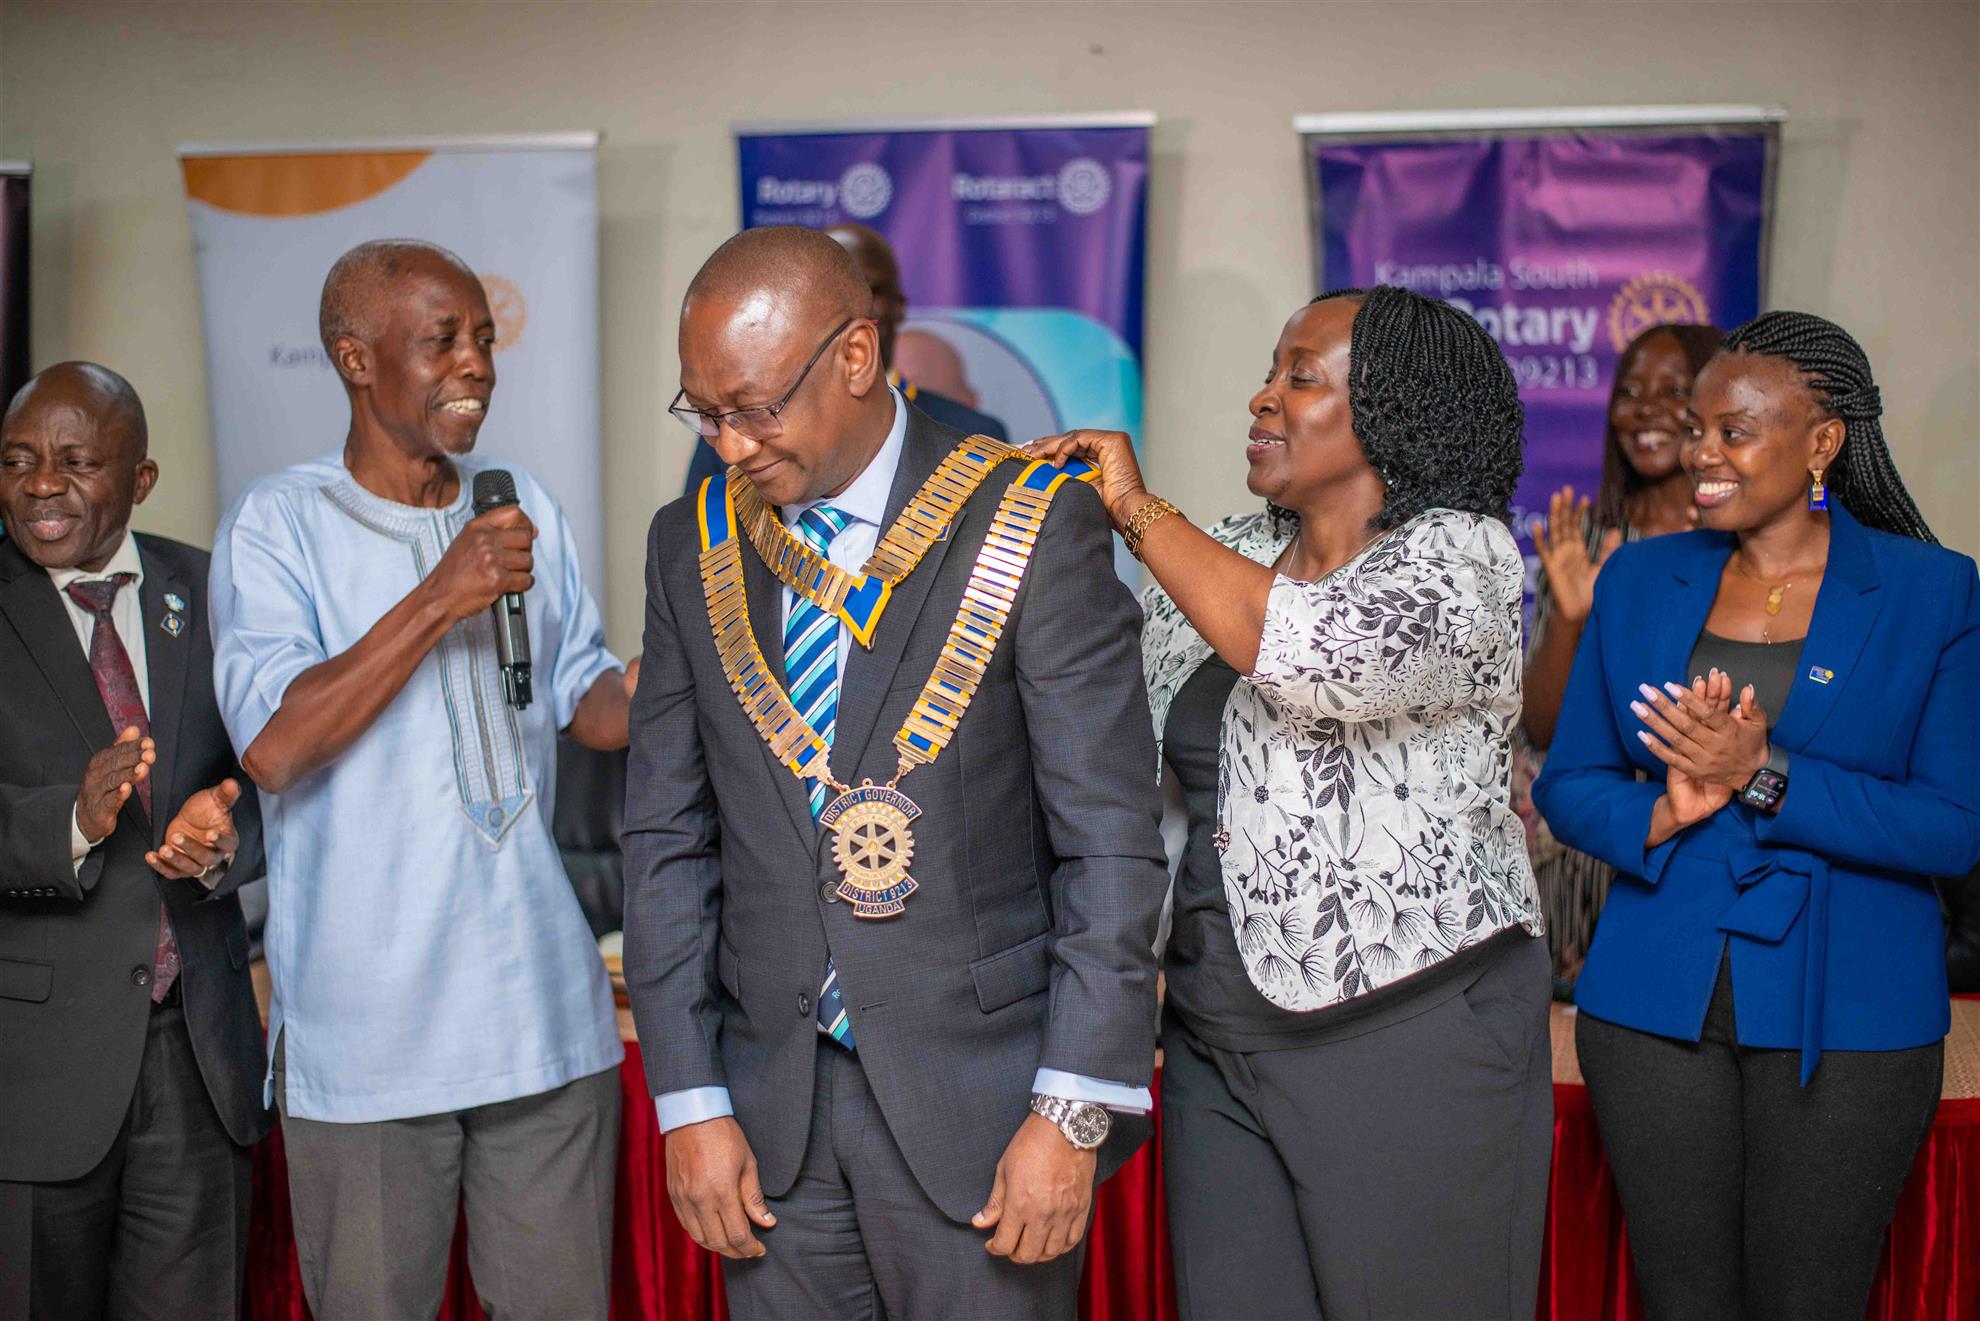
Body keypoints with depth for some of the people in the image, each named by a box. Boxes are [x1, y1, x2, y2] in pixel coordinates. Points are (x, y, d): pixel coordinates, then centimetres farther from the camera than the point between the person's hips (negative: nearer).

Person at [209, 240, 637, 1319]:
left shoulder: (527, 510, 11)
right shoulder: (277, 525, -6)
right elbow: (273, 744, -18)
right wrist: (441, 600, -22)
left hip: (544, 1016, 4)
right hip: (365, 1039, -4)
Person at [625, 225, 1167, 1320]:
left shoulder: (1031, 526, -8)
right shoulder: (690, 548, 5)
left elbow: (1111, 841, -9)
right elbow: (666, 838, 7)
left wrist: (1073, 1111, -12)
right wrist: (688, 1103, 2)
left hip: (979, 1100, -3)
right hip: (770, 1113, 4)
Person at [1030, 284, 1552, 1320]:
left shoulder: (1461, 557, -9)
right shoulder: (1222, 561, 10)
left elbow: (1316, 653, -29)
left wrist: (1138, 511, -19)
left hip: (1413, 1040, -5)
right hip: (1218, 1039, 6)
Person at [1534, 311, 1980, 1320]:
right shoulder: (1640, 579, 6)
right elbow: (1566, 784, 6)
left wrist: (1763, 775, -20)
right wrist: (1661, 814, -16)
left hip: (1845, 1017, -2)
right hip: (1655, 1001, 3)